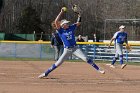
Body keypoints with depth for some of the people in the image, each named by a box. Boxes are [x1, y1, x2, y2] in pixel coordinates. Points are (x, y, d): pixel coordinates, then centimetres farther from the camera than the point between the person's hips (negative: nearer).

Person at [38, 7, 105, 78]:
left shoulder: (71, 27, 4)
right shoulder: (61, 30, -7)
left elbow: (78, 23, 12)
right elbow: (56, 21, -21)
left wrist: (79, 15, -3)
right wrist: (61, 13, -19)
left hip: (75, 48, 2)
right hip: (67, 50, -2)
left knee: (85, 59, -9)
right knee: (58, 63, -5)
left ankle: (98, 69, -6)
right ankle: (45, 73, 4)